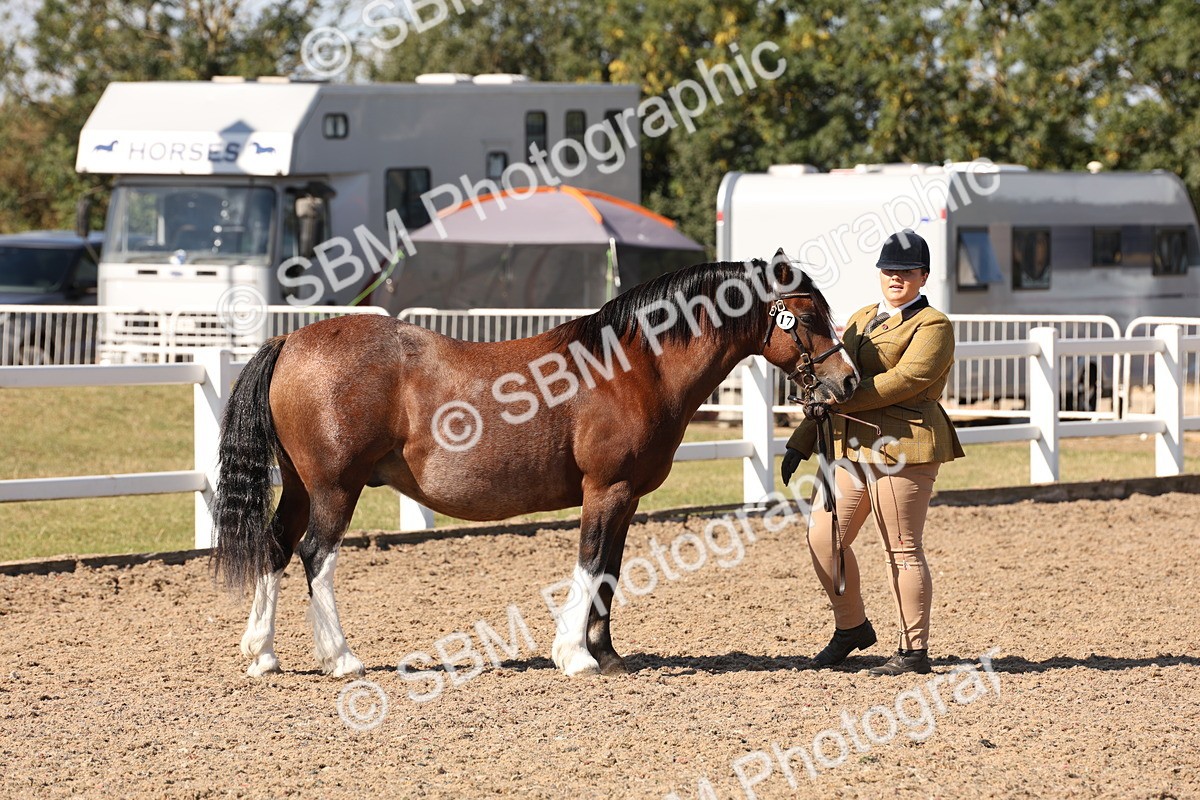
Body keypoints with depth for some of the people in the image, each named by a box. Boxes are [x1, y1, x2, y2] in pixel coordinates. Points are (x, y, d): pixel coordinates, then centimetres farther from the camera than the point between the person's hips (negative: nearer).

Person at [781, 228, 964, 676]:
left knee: (903, 551, -4)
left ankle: (914, 651, 4)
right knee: (823, 536, 5)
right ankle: (851, 627, 24)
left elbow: (905, 378, -19)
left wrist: (840, 401, -21)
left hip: (902, 447, -8)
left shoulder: (932, 326, -5)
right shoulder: (860, 320, 20)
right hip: (850, 447, 8)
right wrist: (802, 441, 18)